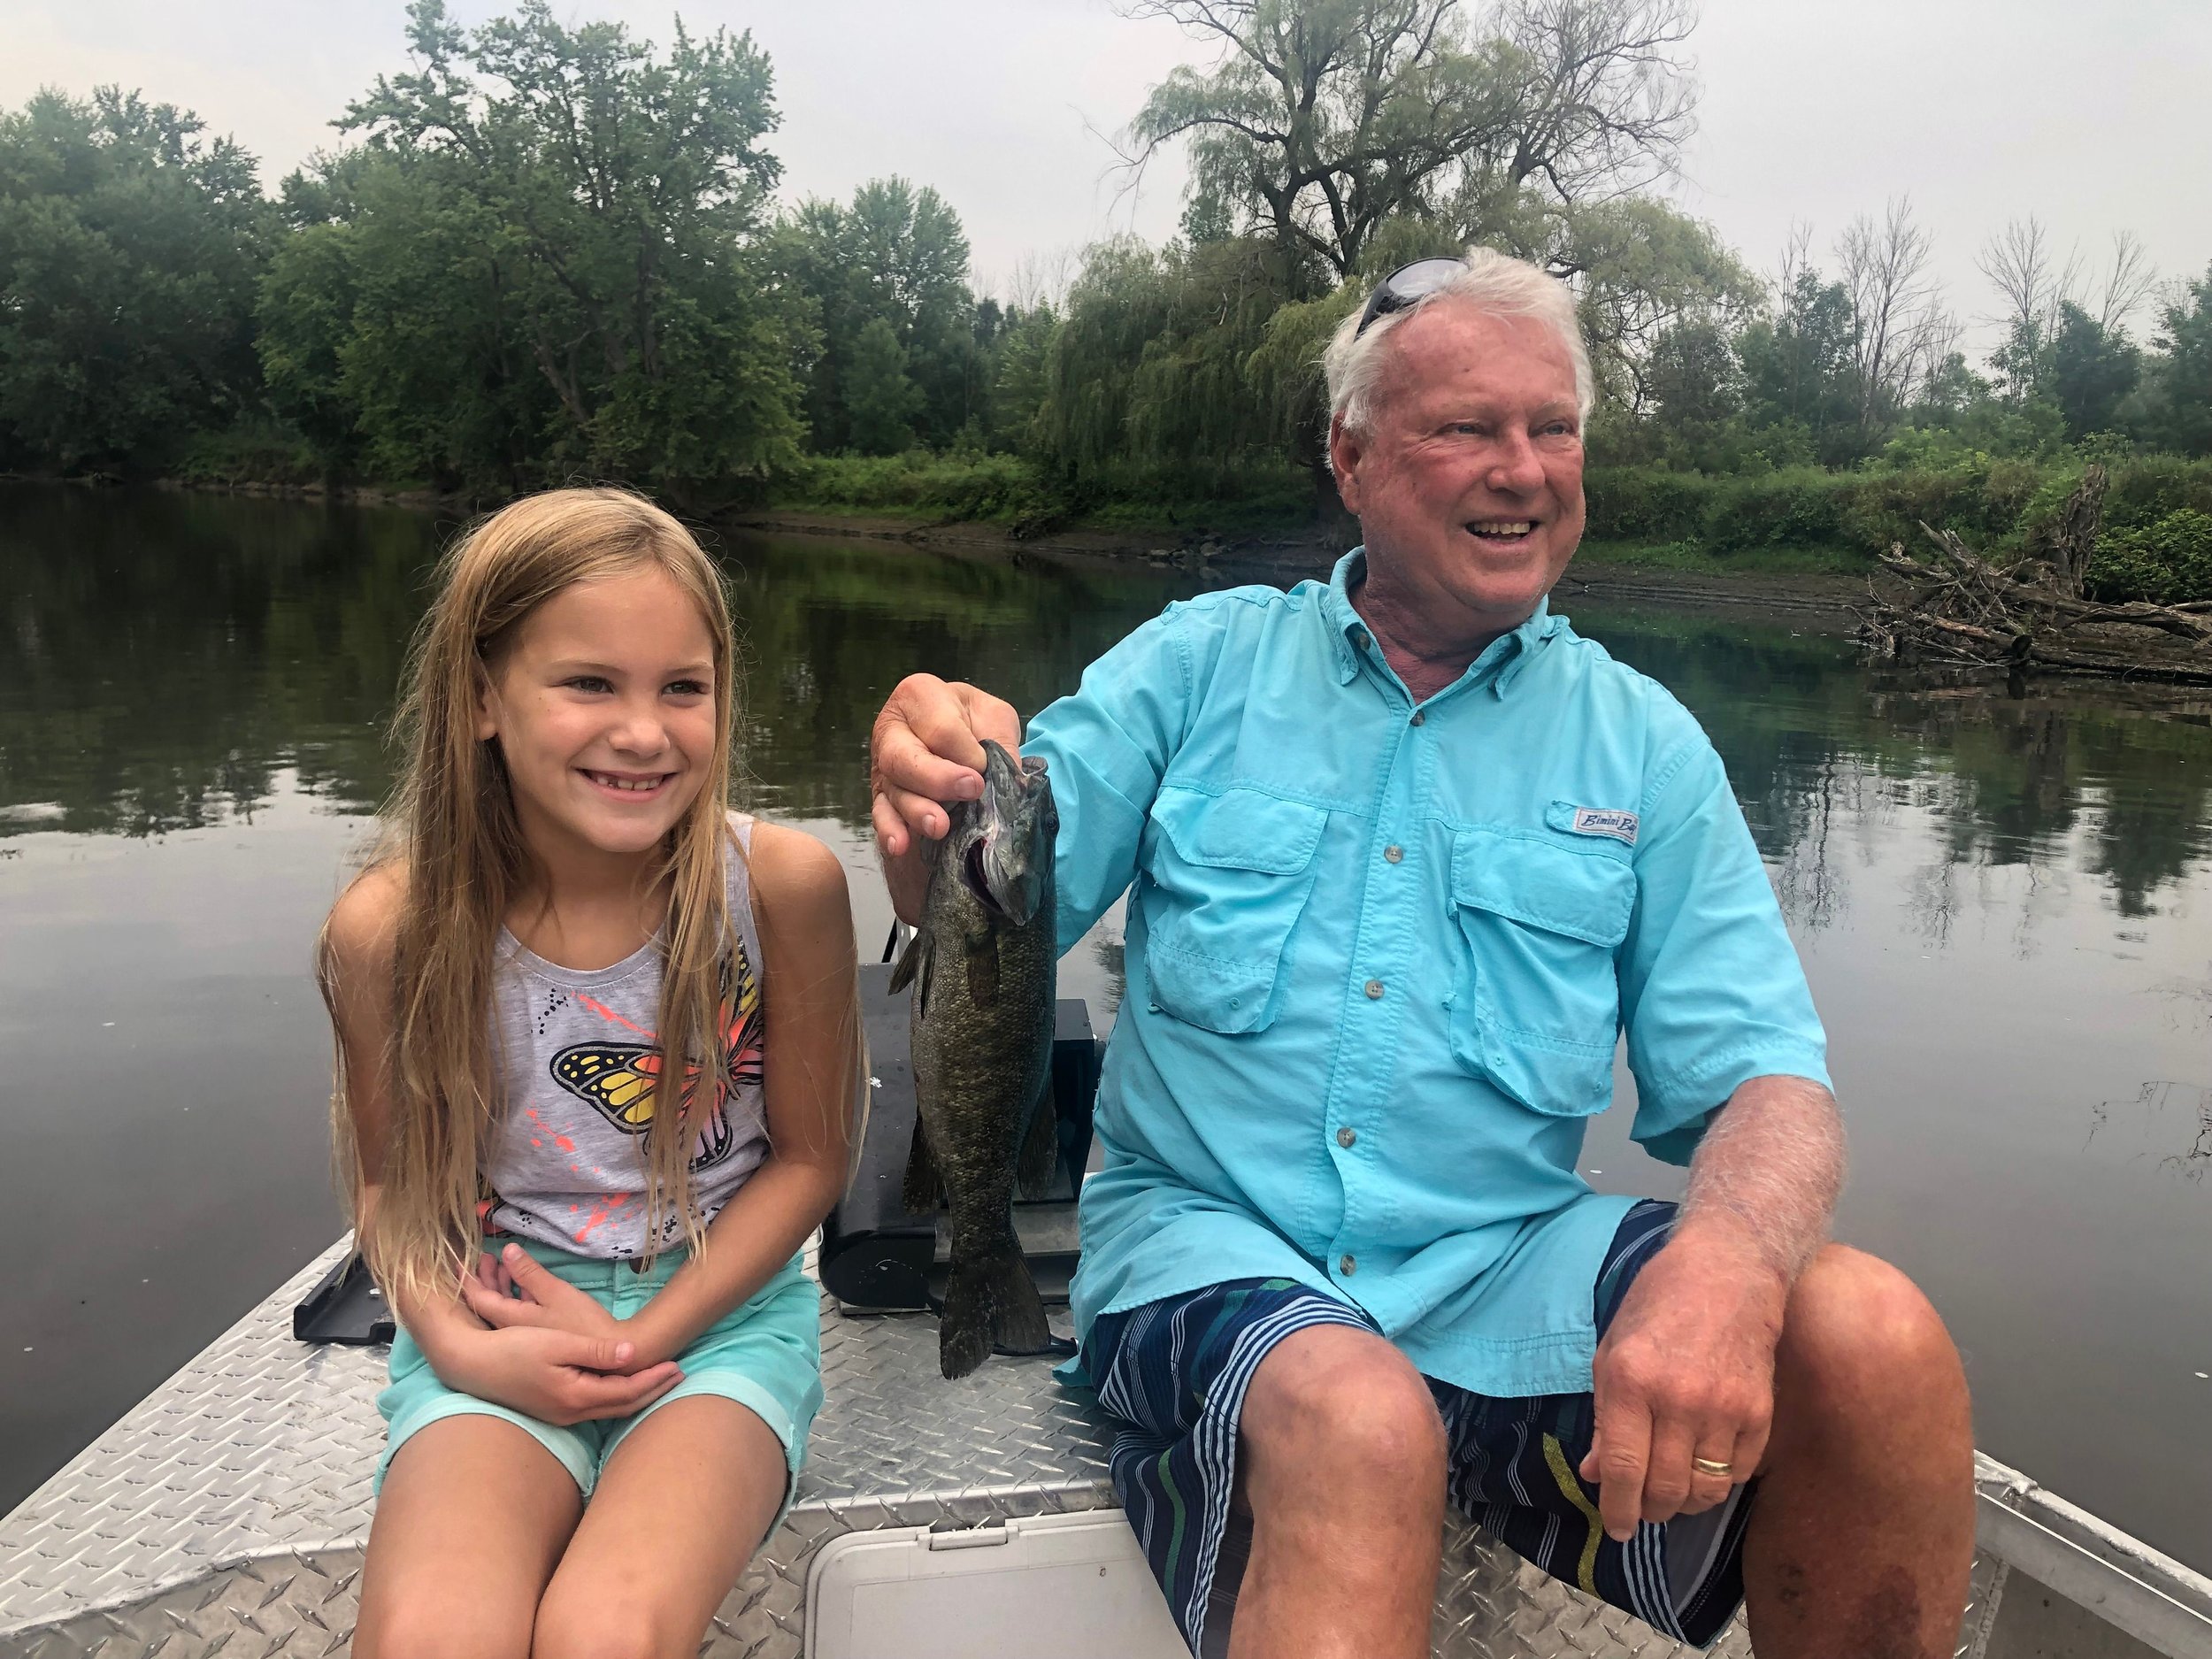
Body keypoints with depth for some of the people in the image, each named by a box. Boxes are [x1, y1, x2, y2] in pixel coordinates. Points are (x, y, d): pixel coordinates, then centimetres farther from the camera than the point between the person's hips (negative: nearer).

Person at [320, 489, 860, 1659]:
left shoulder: (782, 884, -14)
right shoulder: (389, 928, -10)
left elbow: (808, 1157, -3)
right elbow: (390, 1180, 6)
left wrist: (642, 1336, -11)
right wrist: (454, 1337, -13)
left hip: (719, 1310, -1)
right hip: (503, 1317, 1)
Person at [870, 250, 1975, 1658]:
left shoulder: (1643, 743, 6)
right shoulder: (1198, 663, 4)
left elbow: (1763, 1087, 0)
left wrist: (1724, 1265, -24)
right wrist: (933, 809, -28)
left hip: (1507, 1264, 3)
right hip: (1209, 1239, -2)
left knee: (1879, 1339, -21)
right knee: (1359, 1421, -36)